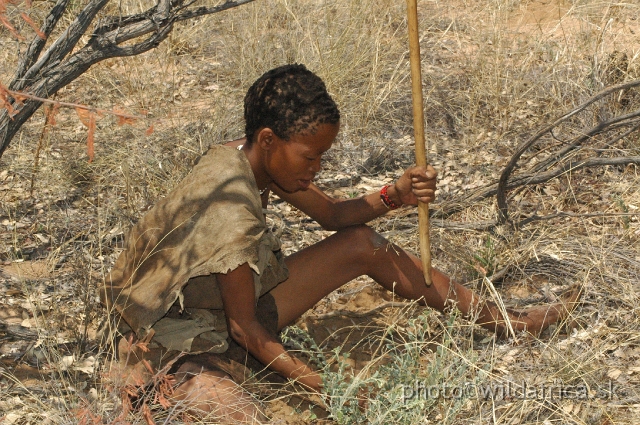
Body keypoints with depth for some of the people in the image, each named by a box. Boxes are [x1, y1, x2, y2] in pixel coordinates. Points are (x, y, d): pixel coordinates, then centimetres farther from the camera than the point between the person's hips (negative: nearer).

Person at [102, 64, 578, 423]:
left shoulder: (259, 158, -7)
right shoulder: (232, 209, -33)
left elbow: (332, 214, 5)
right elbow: (246, 329, -27)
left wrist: (395, 195, -13)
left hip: (232, 300, 9)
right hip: (186, 321, -9)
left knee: (362, 245, 4)